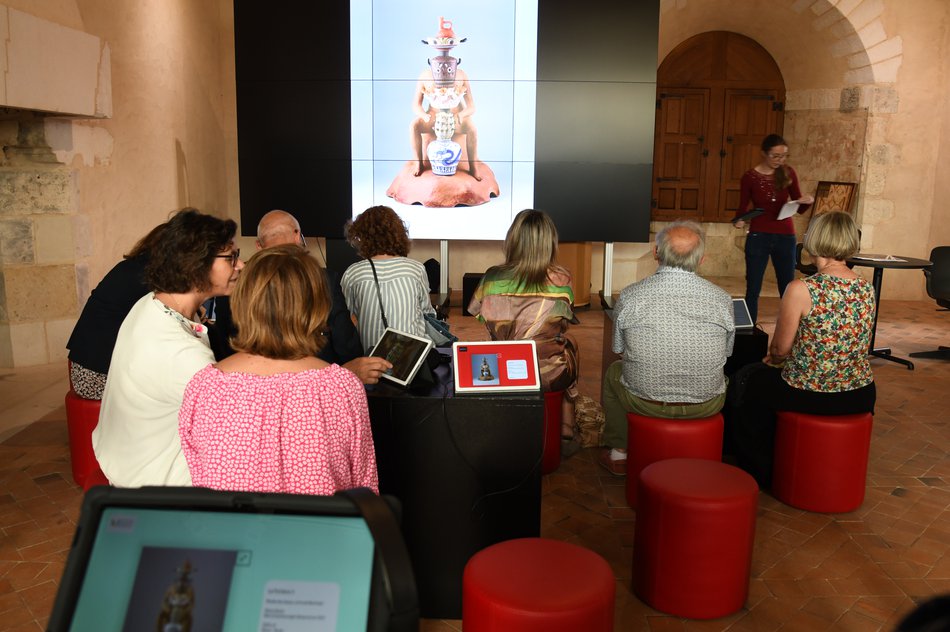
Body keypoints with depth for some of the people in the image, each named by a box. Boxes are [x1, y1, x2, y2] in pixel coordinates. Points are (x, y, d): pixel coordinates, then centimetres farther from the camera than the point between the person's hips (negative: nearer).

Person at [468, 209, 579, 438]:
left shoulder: (492, 278, -13)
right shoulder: (562, 280, -15)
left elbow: (483, 319, 1)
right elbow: (565, 323, 1)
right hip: (551, 376, -2)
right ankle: (565, 430, 45)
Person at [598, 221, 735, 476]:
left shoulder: (629, 296, -14)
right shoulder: (722, 299, -10)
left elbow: (619, 347, 1)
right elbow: (726, 352, 4)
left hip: (645, 401, -1)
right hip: (706, 405, 1)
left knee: (613, 372, 31)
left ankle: (618, 453, 39)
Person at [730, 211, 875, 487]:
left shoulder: (802, 289, -21)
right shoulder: (867, 289, -2)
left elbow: (780, 348, -12)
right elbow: (852, 345, 11)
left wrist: (773, 358, 13)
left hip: (810, 396, -6)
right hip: (860, 397, 6)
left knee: (747, 378, 23)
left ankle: (759, 473, 36)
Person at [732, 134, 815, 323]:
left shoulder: (788, 173, 2)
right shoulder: (749, 177, -5)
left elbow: (799, 208, 5)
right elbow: (743, 208, 0)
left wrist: (807, 201, -17)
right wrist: (739, 221, -21)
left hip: (785, 237, 2)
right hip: (758, 237, -2)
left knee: (788, 288, 6)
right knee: (753, 289, 2)